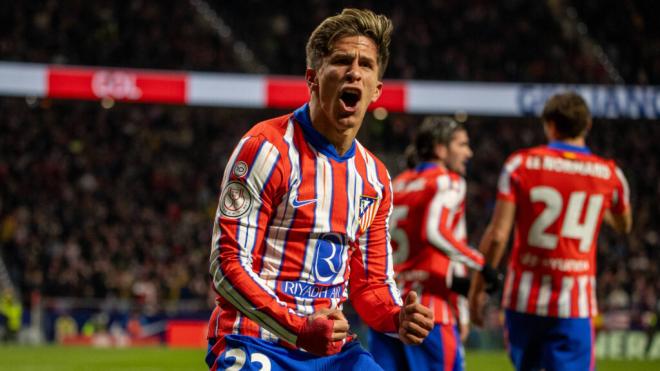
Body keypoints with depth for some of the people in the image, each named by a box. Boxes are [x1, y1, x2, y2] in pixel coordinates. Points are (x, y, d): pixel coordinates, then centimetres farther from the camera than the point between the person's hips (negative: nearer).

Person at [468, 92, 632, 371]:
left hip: (525, 297, 1)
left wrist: (477, 287, 2)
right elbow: (623, 225, 22)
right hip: (575, 303, -1)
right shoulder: (609, 175, 1)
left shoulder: (521, 164, -3)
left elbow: (497, 235, -7)